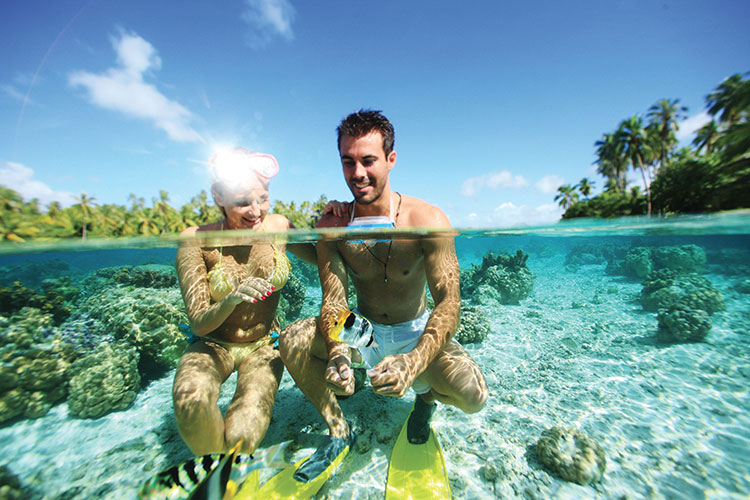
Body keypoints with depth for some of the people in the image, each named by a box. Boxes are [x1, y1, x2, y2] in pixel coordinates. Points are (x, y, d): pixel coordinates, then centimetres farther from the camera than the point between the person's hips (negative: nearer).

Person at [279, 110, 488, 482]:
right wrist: (337, 350, -35)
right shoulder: (332, 225, -13)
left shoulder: (428, 220, -21)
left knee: (472, 395, -25)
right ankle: (339, 431, 7)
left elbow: (448, 302, -24)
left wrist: (413, 361, -41)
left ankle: (427, 397, 16)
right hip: (363, 329, 2)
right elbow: (333, 299, -15)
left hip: (416, 332, -1)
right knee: (291, 342, -20)